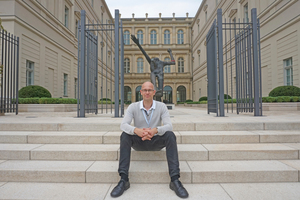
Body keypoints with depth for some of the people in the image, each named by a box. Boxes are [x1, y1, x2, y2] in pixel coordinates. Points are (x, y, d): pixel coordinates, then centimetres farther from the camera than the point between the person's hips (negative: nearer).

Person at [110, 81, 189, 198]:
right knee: (125, 135, -28)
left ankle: (175, 180, -28)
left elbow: (169, 126, -18)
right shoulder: (133, 107, -5)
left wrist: (155, 130, -39)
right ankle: (123, 180, -27)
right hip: (138, 142, 1)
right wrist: (136, 130, -40)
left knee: (170, 135, -28)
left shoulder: (161, 106, -5)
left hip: (156, 142, 0)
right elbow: (123, 125, -18)